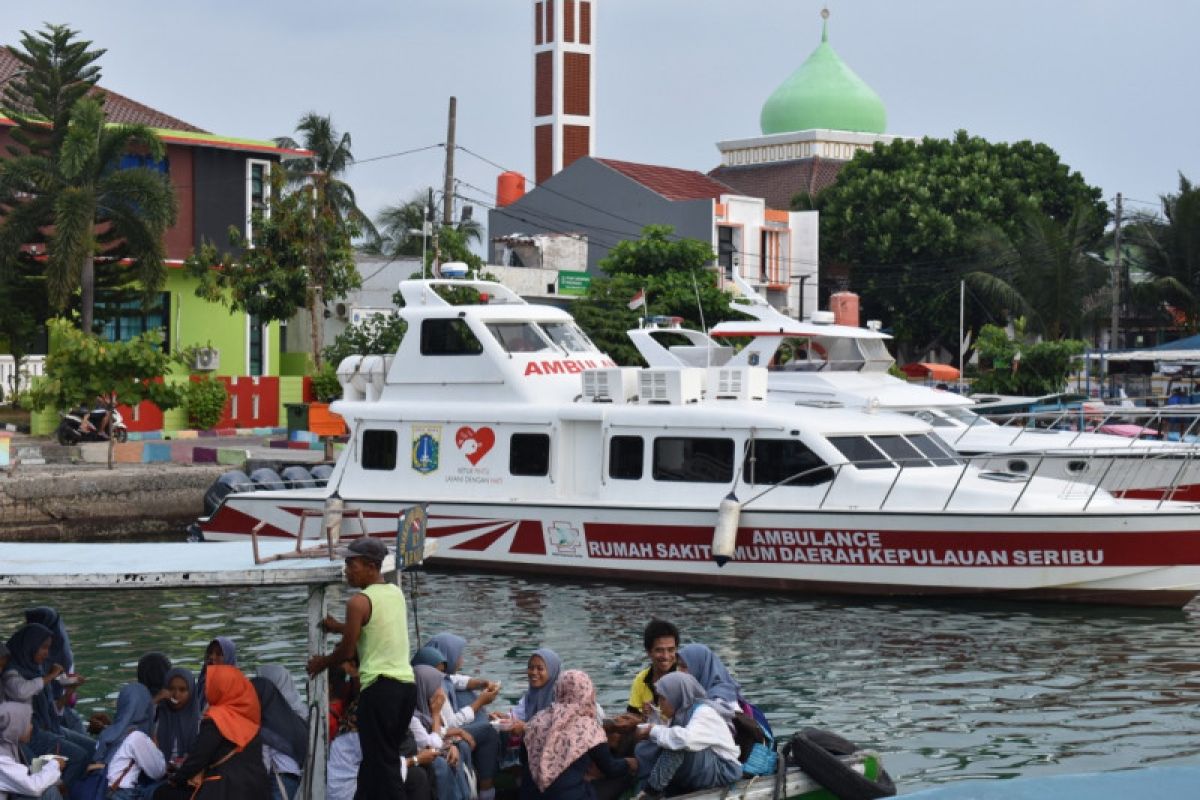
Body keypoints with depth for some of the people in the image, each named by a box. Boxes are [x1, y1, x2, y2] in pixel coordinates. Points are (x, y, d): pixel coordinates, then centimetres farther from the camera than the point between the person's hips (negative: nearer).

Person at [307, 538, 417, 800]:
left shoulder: (359, 602, -10)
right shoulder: (396, 593, 13)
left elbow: (347, 651, -6)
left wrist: (320, 663, 12)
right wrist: (339, 627, 33)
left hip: (380, 686, -8)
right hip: (406, 683, 8)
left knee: (382, 760, -4)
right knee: (378, 756, 17)